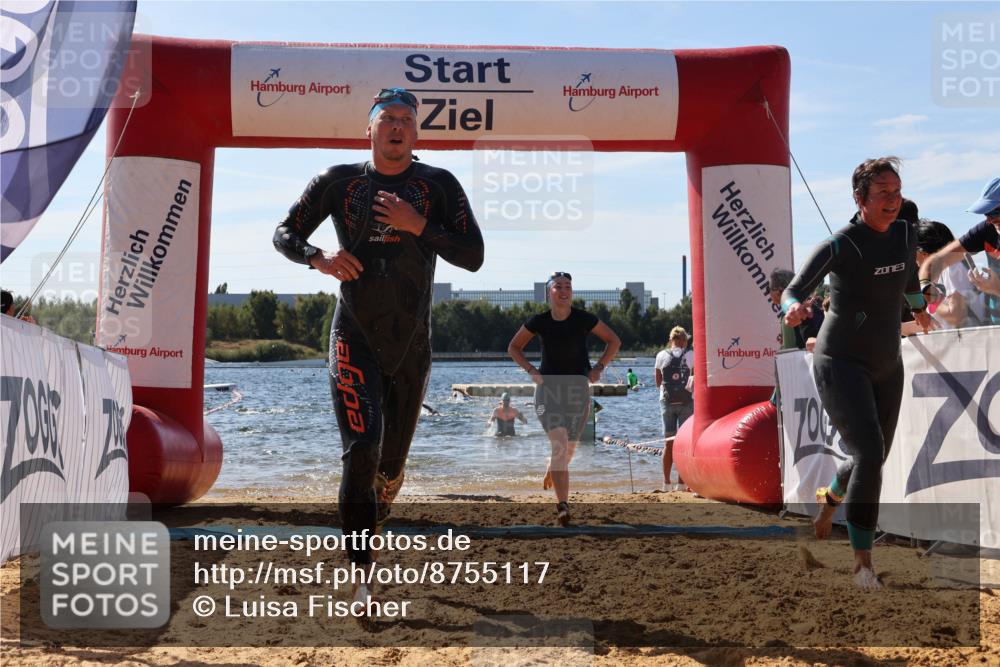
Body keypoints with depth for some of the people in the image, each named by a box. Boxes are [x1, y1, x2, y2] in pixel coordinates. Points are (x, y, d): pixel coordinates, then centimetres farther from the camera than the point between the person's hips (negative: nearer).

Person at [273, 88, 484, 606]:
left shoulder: (439, 185, 2)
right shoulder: (339, 181, 3)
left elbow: (473, 256, -5)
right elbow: (284, 234, 7)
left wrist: (418, 224, -18)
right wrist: (319, 258, -15)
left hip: (411, 344, 2)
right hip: (354, 339, -1)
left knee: (391, 461, 12)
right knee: (360, 452, -16)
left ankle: (373, 517, 44)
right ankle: (360, 576, -13)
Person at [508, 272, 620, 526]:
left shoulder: (584, 319, -4)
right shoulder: (539, 322, -3)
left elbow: (613, 341, 9)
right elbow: (514, 347, 12)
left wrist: (599, 367, -2)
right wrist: (531, 370, -2)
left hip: (577, 386, 2)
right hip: (548, 385, -2)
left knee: (569, 447, 9)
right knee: (559, 442, -19)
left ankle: (550, 474, 44)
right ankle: (562, 505, -24)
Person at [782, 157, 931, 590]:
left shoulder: (905, 234, 2)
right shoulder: (839, 246, -18)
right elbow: (792, 291, -22)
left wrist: (919, 309, 41)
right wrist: (793, 309, -45)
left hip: (886, 366, 7)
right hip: (840, 363, -7)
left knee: (875, 457, 17)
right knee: (869, 453, -22)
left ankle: (829, 498, 50)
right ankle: (863, 562, -16)